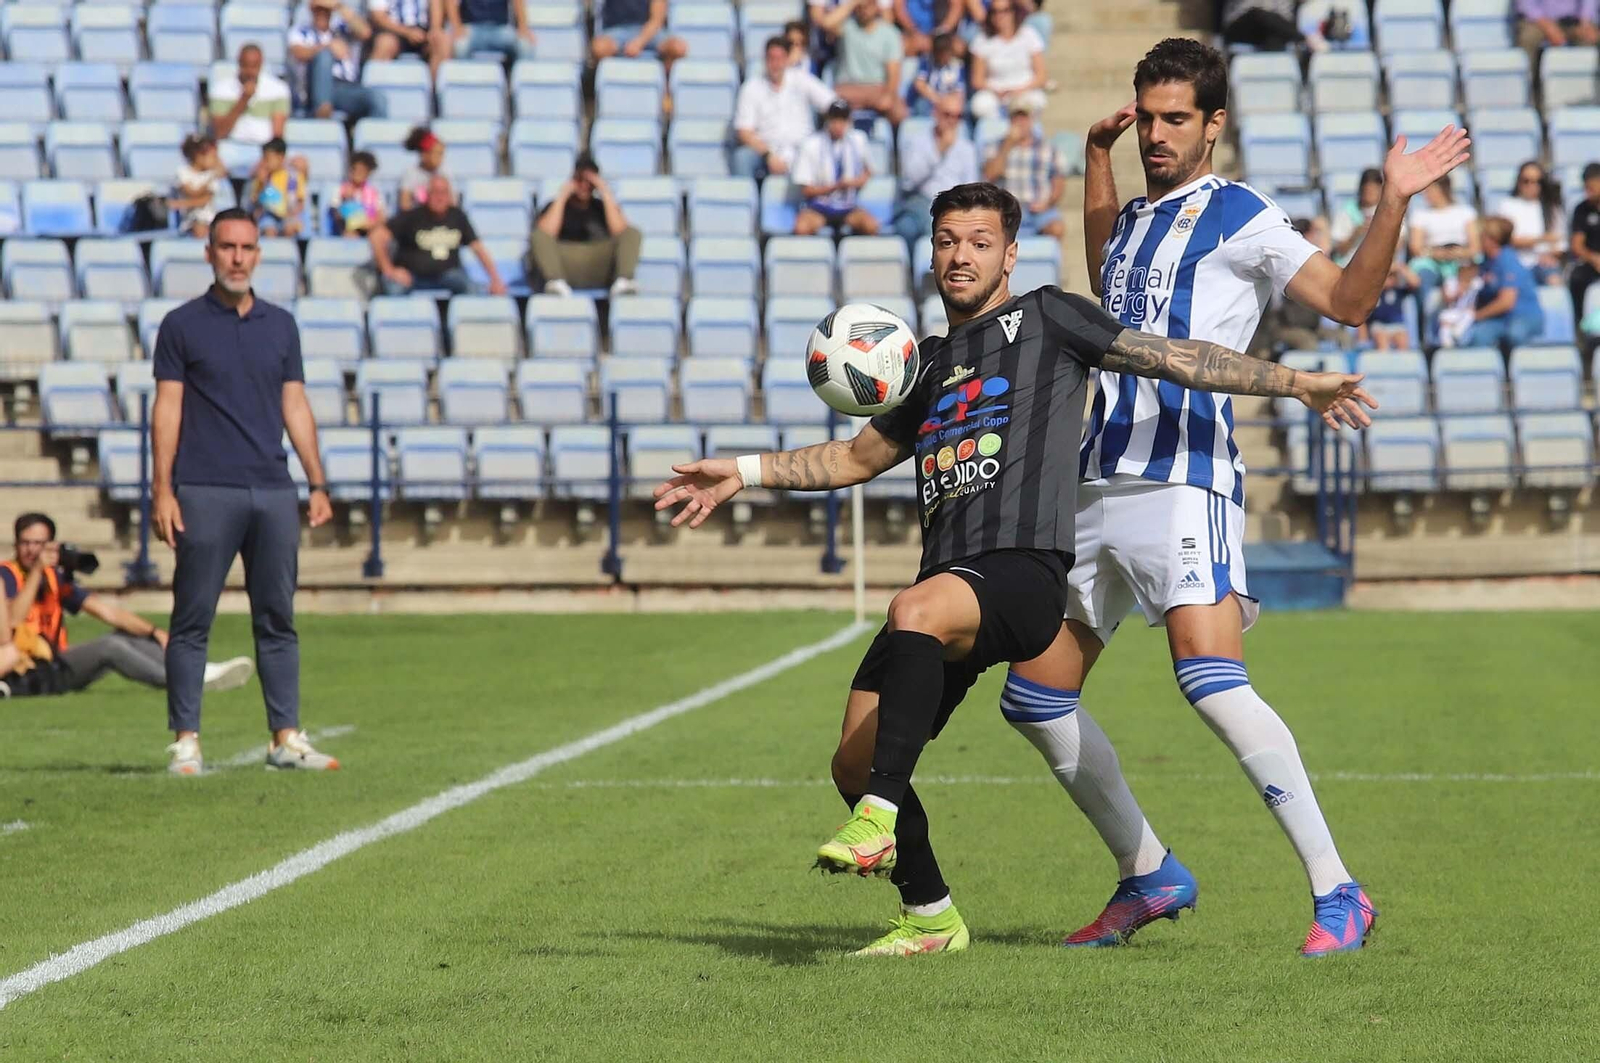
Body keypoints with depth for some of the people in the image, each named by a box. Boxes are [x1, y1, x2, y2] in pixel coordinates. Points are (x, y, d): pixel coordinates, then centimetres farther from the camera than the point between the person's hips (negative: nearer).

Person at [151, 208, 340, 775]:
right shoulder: (182, 325, 3)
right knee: (193, 621, -2)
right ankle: (185, 741, 1)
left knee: (277, 620, 5)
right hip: (205, 492, -4)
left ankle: (287, 739, 8)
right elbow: (167, 408, -1)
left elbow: (296, 406, 14)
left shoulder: (281, 324, 13)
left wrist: (318, 484, 9)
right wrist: (161, 490, -8)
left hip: (274, 493, 4)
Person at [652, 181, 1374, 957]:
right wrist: (742, 473, 30)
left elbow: (1175, 358, 9)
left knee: (916, 611, -39)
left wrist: (1299, 384, 7)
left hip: (1024, 569, -7)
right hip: (947, 584, 7)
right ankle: (929, 919, 18)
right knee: (854, 761, -1)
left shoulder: (1044, 318, 10)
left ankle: (877, 822, -42)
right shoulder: (930, 365, 26)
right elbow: (858, 456, 38)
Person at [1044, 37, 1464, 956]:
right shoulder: (1131, 219, 22)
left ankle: (1337, 893, -20)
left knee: (1212, 681, -25)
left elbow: (1347, 298, -10)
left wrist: (1396, 202, -22)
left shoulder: (1239, 216, 0)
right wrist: (1098, 151, 38)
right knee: (1034, 699, 8)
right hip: (1096, 489, 8)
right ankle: (1149, 877, 22)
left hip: (1184, 483, -8)